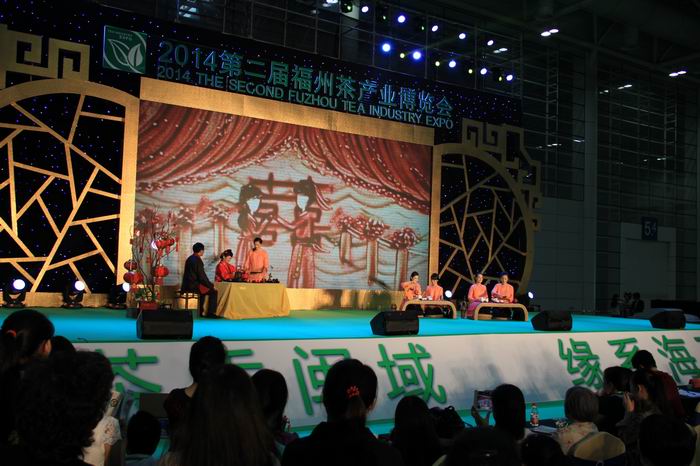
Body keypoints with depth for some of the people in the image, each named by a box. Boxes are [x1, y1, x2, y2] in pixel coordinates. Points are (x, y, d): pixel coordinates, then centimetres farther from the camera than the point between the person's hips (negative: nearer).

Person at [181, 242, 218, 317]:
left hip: (187, 285, 9)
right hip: (193, 286, -9)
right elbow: (202, 277, -19)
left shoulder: (189, 259, 12)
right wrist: (211, 285, -5)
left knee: (205, 289, 31)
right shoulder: (198, 260, -16)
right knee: (213, 292, -1)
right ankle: (210, 313, 0)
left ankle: (201, 312, 31)